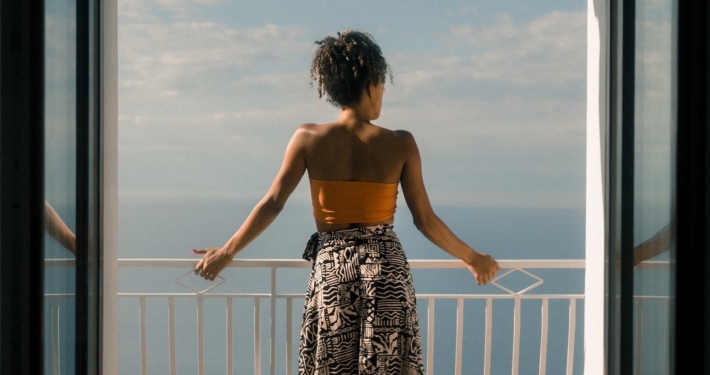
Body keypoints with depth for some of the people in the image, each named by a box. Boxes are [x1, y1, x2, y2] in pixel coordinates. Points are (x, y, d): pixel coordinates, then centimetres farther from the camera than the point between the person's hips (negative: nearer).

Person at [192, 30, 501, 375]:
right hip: (386, 269, -1)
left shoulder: (308, 139, -5)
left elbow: (271, 205, -3)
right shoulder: (400, 145, -7)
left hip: (331, 268, 1)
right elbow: (426, 220, -3)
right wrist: (472, 259, 12)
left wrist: (226, 253, 10)